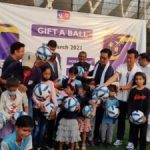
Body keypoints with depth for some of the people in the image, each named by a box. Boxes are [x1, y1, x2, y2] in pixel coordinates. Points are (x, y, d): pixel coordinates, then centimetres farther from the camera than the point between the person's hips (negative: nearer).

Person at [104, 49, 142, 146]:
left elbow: (132, 85, -16)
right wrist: (104, 85, -34)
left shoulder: (138, 70, -10)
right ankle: (119, 138, 26)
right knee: (121, 118, 13)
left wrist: (121, 87, -30)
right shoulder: (121, 67, -6)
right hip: (121, 97, 2)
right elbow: (114, 77, -19)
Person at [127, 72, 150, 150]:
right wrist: (130, 115, -13)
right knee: (133, 133, 10)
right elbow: (130, 104, -2)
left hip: (143, 116, -1)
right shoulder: (132, 91, 0)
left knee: (143, 134, 6)